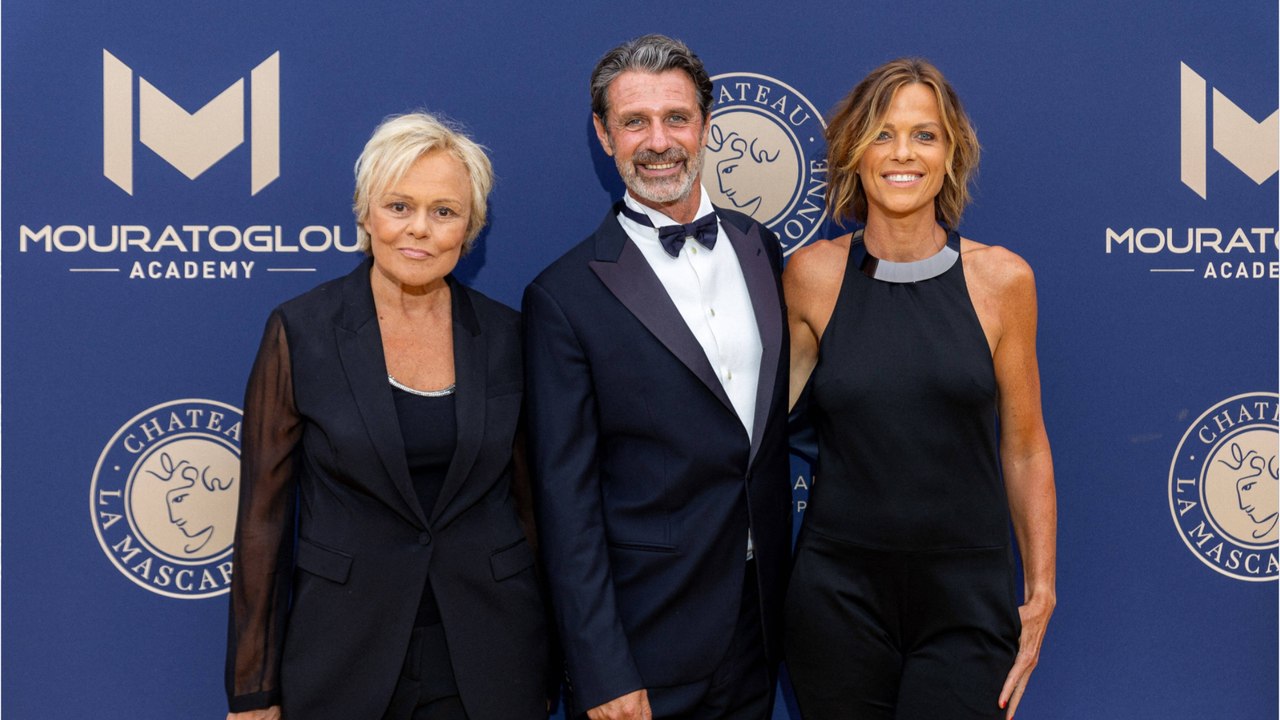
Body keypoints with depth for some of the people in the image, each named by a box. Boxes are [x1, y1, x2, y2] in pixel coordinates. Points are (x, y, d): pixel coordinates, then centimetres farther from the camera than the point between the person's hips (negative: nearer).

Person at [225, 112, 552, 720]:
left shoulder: (504, 337, 0)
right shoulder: (301, 330, -6)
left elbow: (529, 501, 7)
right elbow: (263, 515, -4)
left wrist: (543, 669, 9)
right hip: (344, 659, -1)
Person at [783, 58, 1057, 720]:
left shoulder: (1001, 279, -3)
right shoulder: (812, 275, -2)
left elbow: (1024, 449, 3)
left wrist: (1040, 593, 4)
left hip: (967, 602, 0)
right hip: (837, 594, 1)